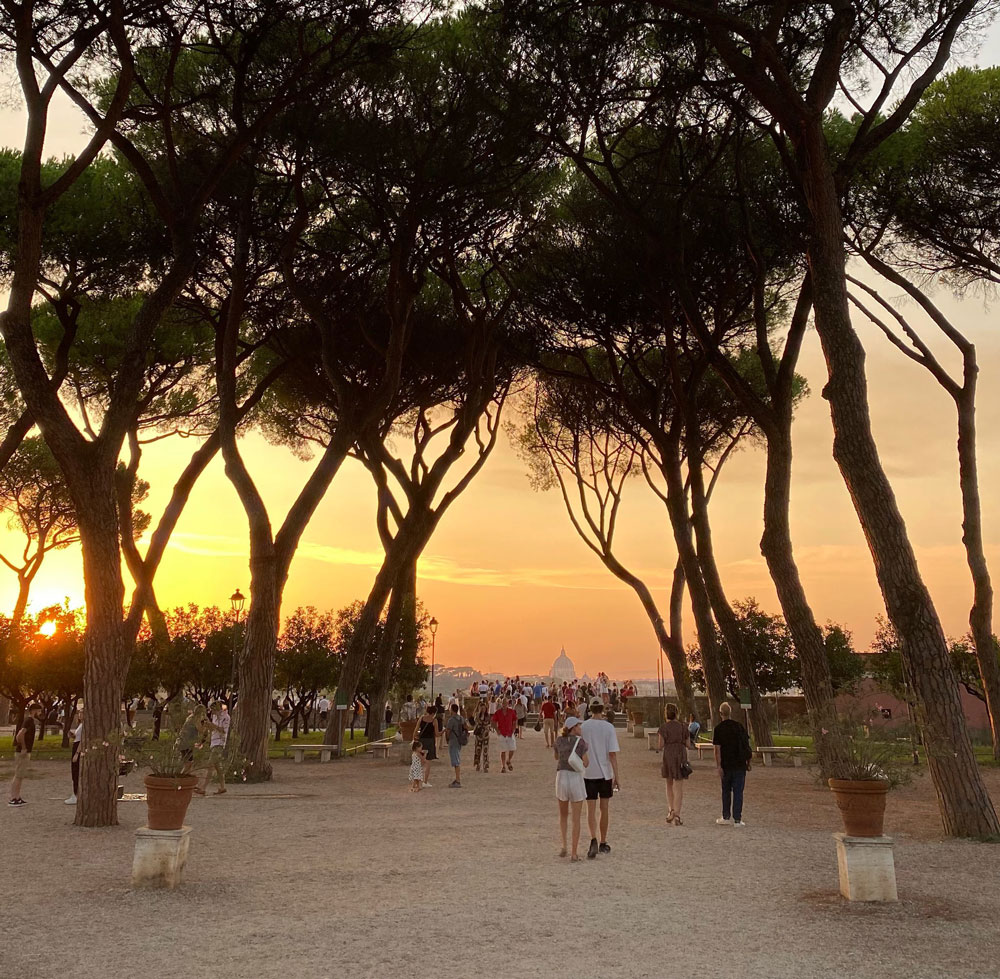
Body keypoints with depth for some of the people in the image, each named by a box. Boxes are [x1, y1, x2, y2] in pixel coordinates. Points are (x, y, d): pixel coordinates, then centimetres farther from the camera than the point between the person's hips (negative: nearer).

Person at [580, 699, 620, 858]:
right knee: (604, 809, 13)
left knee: (591, 809, 1)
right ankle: (603, 843, 22)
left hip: (588, 773, 0)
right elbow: (612, 754, -10)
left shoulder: (583, 727, -4)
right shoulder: (609, 727, -7)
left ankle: (594, 840, -18)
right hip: (605, 773, 0)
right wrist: (616, 777, -6)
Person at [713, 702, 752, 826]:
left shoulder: (718, 728, -6)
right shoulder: (739, 726, 0)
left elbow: (717, 749, -10)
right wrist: (748, 761, 12)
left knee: (726, 791, 14)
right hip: (740, 764, 1)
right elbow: (746, 744, 3)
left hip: (726, 765, -1)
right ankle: (737, 819, 0)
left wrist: (718, 766, -9)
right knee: (738, 792, 2)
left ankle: (725, 817, 18)